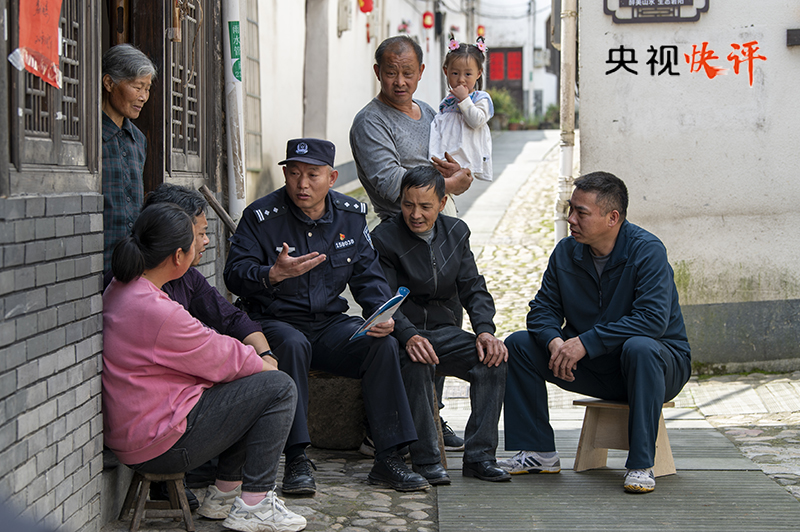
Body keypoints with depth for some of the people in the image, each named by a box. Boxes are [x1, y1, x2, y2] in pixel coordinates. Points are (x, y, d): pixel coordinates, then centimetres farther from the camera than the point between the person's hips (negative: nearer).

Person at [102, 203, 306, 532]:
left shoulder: (119, 289, 6)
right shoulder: (155, 312, -26)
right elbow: (221, 361, -12)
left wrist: (255, 358, 9)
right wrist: (262, 364, 8)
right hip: (158, 445, -10)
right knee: (279, 389, -5)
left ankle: (224, 493, 23)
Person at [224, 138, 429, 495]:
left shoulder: (351, 215, 7)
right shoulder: (261, 217, -6)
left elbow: (368, 276, 10)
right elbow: (235, 275, -12)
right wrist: (274, 274, -32)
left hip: (330, 323, 4)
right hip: (275, 321, -4)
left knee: (383, 344, -21)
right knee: (292, 345, -37)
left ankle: (387, 459, -17)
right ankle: (296, 462, -33)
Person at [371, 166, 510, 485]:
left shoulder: (456, 232, 10)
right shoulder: (383, 238, -6)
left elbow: (473, 289, 8)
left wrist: (484, 330, -12)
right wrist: (409, 336, -34)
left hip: (444, 331, 5)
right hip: (402, 332, -4)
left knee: (493, 358, -22)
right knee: (416, 362, -37)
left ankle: (479, 456, -16)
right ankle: (426, 459, -28)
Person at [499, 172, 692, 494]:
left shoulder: (647, 250, -20)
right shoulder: (566, 252, -2)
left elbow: (653, 319, -31)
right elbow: (543, 309, 1)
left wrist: (584, 342, -33)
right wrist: (555, 341, -24)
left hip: (663, 363, -5)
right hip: (593, 369, 6)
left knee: (640, 348, -40)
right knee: (518, 345, -7)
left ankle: (641, 465, -32)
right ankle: (539, 453, -1)